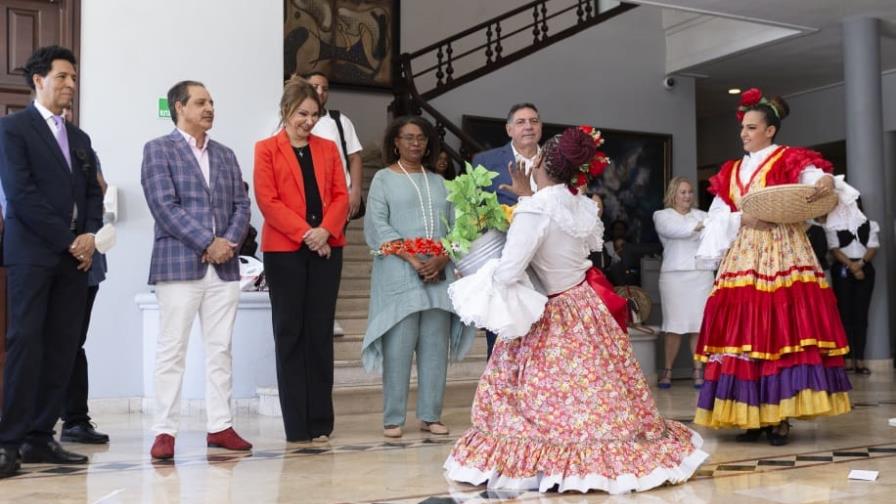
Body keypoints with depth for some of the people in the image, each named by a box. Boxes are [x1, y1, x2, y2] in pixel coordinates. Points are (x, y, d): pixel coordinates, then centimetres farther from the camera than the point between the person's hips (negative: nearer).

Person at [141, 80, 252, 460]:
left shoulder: (225, 155, 19)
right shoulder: (158, 150, 1)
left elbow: (241, 205, 12)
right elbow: (164, 206, -9)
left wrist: (229, 241, -7)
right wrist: (207, 242, -14)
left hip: (224, 267, 5)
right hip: (178, 264, -5)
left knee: (220, 350, 6)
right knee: (171, 350, -3)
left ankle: (220, 425, 12)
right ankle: (165, 431, 2)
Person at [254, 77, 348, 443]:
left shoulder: (328, 149, 14)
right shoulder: (267, 149, 4)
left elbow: (341, 196, 7)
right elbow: (267, 200, -5)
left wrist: (325, 230, -11)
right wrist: (305, 232, -14)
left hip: (326, 248, 3)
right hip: (284, 251, -3)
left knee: (320, 332, 4)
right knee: (290, 333, 1)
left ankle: (320, 422, 10)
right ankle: (296, 425, 5)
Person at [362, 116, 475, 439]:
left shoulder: (438, 182, 19)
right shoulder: (384, 179, 7)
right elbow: (377, 226, -5)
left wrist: (442, 258, -8)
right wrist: (412, 259, -15)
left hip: (438, 275, 4)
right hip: (398, 275, -4)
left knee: (436, 346, 3)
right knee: (398, 347, -6)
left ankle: (430, 415, 10)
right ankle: (393, 418, 0)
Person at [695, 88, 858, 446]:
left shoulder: (791, 161, 3)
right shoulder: (731, 172, 17)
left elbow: (817, 186, -12)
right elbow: (717, 218, 10)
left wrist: (829, 183, -34)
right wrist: (743, 219, -8)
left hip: (783, 255, -5)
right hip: (742, 258, 5)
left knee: (783, 331, -9)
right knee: (744, 333, 0)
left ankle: (780, 417, -6)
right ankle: (753, 415, 5)